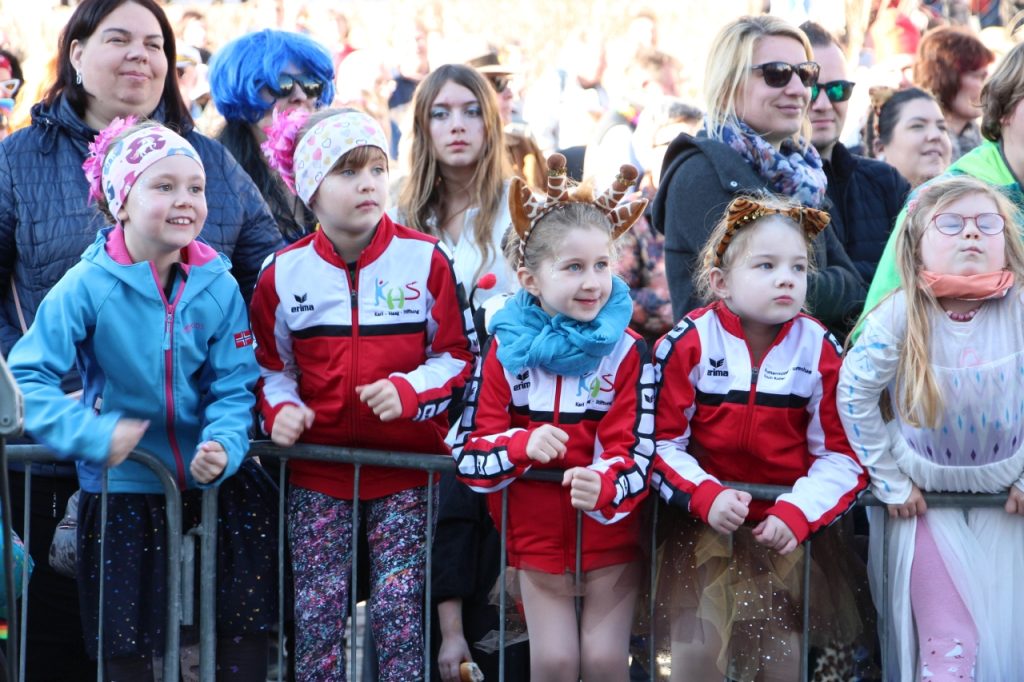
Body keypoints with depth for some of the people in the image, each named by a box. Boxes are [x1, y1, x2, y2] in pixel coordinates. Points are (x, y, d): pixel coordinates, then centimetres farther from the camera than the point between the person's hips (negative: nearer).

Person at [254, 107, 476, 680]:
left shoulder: (426, 259, -4)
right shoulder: (284, 272, 2)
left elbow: (457, 354, -1)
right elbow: (272, 364, 13)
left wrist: (408, 389, -17)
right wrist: (280, 408, -7)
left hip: (407, 465, -2)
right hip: (319, 469, 2)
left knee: (400, 606, -2)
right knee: (319, 609, 3)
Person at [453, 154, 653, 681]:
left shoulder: (626, 351, -10)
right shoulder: (506, 350, -7)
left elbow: (635, 452, -14)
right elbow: (469, 453, -7)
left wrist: (604, 487, -36)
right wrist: (523, 446, -27)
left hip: (610, 530, -1)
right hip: (535, 533, 1)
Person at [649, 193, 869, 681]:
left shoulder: (820, 350, -4)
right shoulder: (687, 344, -9)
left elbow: (840, 455, -3)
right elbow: (664, 443, -8)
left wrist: (796, 513, -18)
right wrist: (706, 496, -24)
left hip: (790, 527, 1)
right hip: (706, 524, -1)